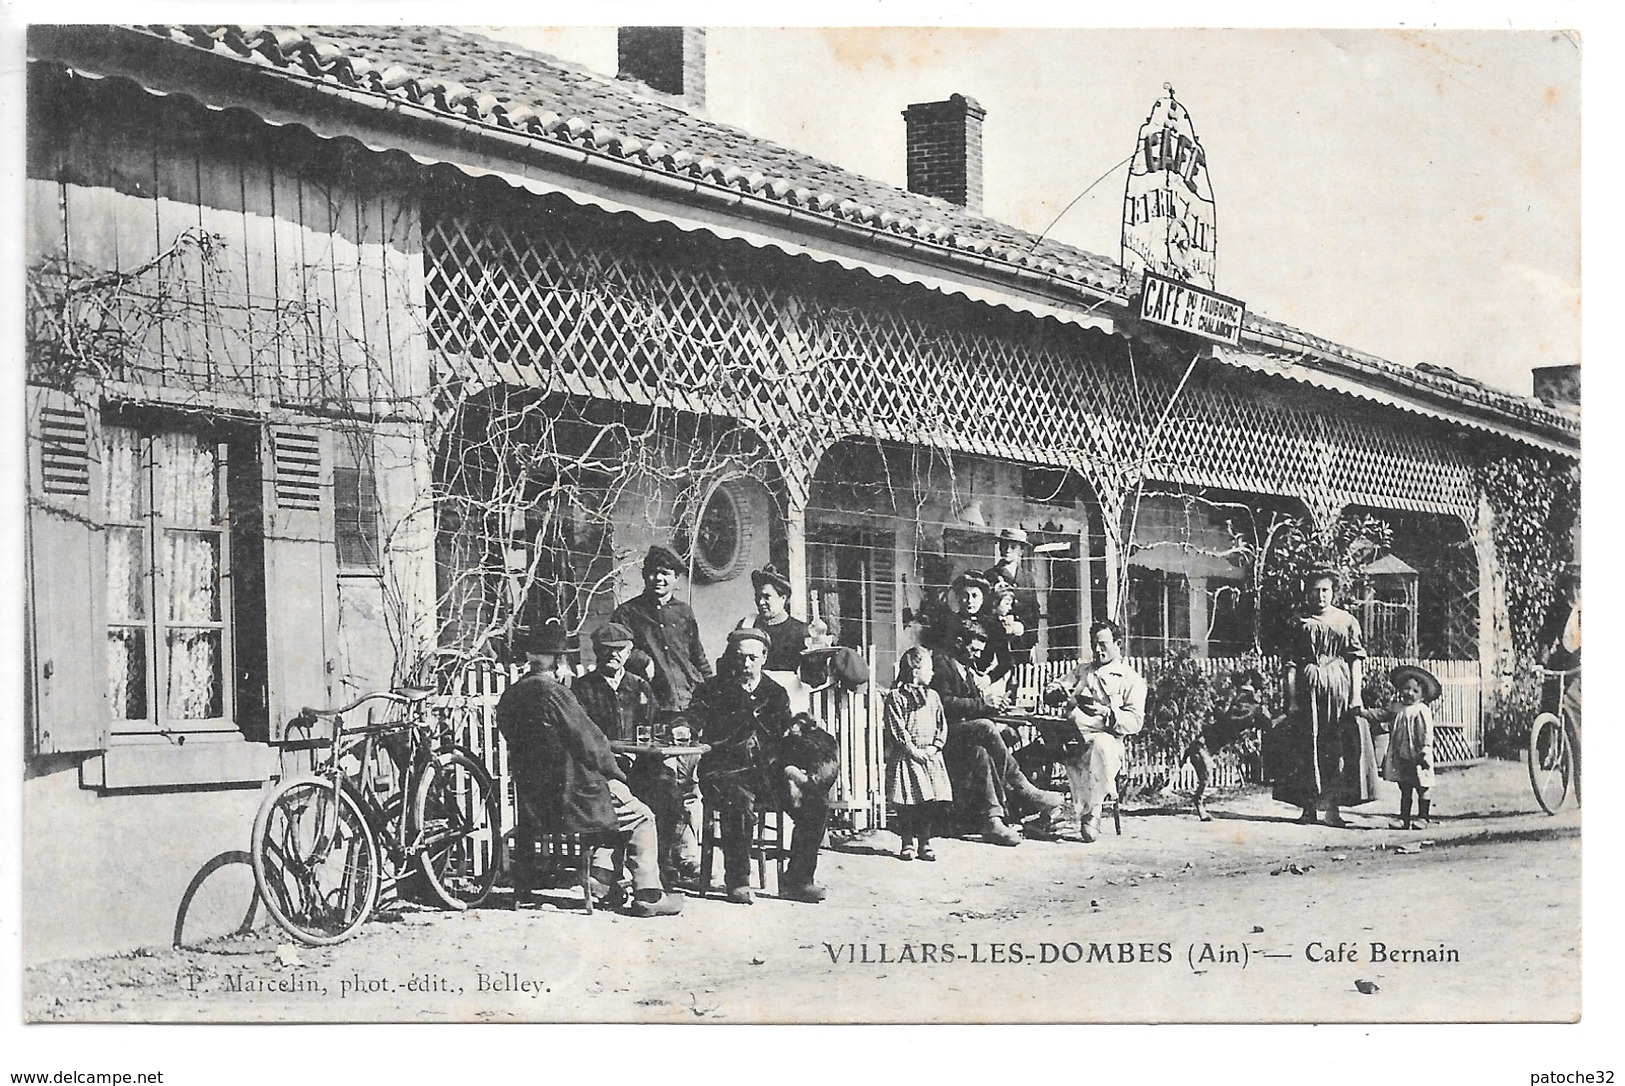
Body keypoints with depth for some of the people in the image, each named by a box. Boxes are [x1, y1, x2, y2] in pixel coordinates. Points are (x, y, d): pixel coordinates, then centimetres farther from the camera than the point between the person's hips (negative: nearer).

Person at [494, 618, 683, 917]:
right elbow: (590, 743, -18)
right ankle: (648, 895, 11)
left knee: (612, 803, 32)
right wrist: (616, 776, 1)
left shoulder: (510, 696, 5)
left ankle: (604, 881, 34)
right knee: (642, 817, 12)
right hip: (571, 802, -8)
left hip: (534, 803, 8)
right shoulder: (553, 693, -21)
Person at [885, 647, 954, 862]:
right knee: (906, 803, -3)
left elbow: (942, 725, 11)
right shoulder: (896, 697, -4)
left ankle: (925, 841, 10)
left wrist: (934, 747, -4)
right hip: (905, 756, -4)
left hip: (930, 755, 4)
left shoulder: (932, 696, 13)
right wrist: (914, 750, -14)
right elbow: (896, 729, -10)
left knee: (930, 801, 0)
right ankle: (908, 843, 8)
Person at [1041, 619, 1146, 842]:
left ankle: (1092, 814, -33)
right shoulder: (1082, 671, 31)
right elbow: (1049, 691, 24)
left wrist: (1108, 713, -18)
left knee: (1101, 745, -41)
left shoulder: (1132, 680, 14)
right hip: (1073, 736, 4)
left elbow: (1135, 721, 1)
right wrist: (1058, 693, -1)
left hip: (1106, 738, -4)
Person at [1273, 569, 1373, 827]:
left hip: (1339, 688, 0)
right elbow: (1291, 664, 5)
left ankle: (1332, 806, 4)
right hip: (1307, 686, 0)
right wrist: (1292, 700, -3)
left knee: (1337, 748, -2)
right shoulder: (1301, 623, 8)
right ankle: (1309, 808, 5)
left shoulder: (1347, 621, 8)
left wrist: (1356, 696, -3)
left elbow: (1356, 661, 5)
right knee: (1306, 747, -1)